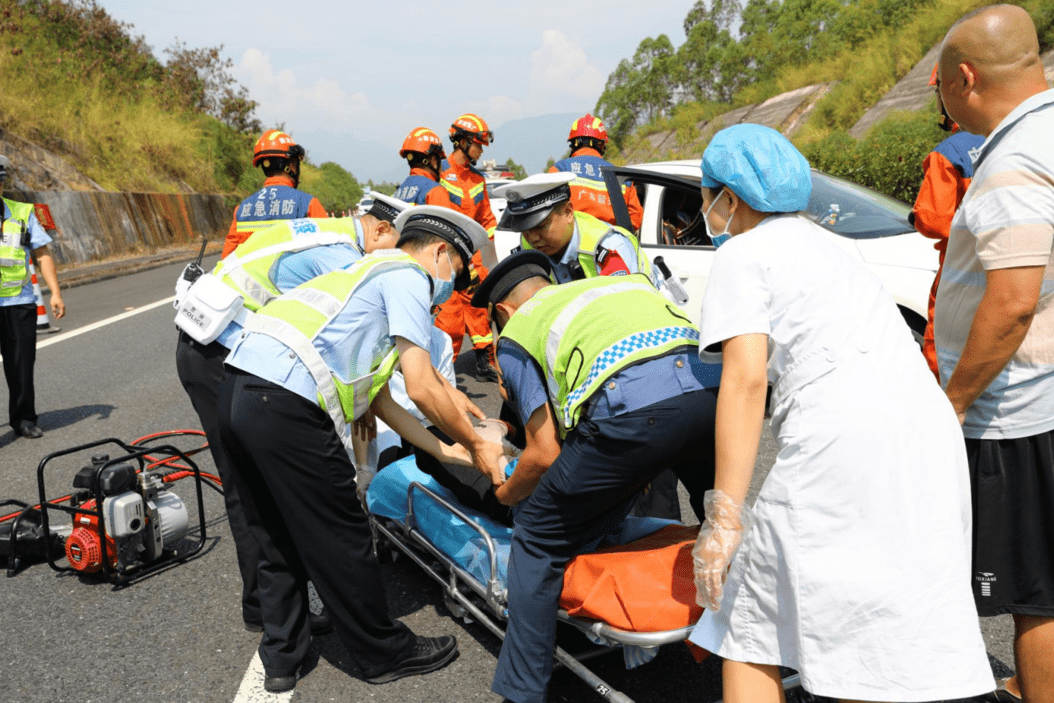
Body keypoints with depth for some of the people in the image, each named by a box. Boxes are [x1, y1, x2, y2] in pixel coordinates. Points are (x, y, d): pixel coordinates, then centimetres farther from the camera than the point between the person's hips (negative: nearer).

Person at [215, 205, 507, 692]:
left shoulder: (369, 274, 29)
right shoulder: (408, 274, 3)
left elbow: (378, 398, 27)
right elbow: (422, 389, -6)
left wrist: (443, 449, 27)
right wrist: (474, 445, 9)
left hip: (238, 389, 10)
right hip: (286, 408, -9)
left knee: (281, 542, 22)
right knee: (339, 544, 6)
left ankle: (281, 659, 35)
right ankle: (386, 654, 24)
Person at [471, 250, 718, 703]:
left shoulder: (514, 333, 21)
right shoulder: (622, 281, 36)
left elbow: (545, 454, 14)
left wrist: (504, 495, 36)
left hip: (631, 409, -5)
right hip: (709, 387, 6)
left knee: (538, 539, 15)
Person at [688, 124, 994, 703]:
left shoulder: (742, 255, 2)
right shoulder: (818, 242, 28)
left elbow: (746, 379, -11)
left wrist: (724, 518, -13)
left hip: (843, 444, -8)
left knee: (749, 632, 6)